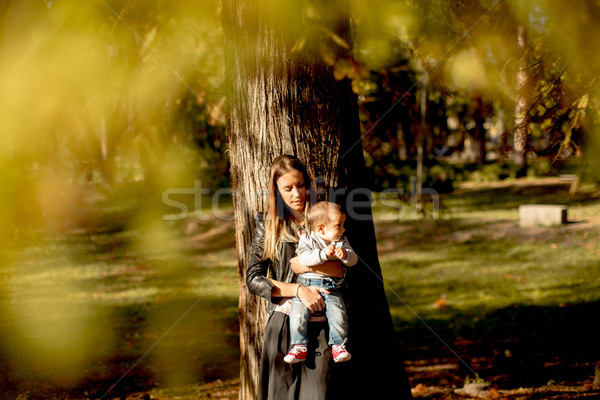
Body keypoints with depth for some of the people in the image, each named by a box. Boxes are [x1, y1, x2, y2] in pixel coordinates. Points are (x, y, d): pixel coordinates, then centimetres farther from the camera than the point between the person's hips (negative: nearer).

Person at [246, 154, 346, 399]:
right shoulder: (267, 224, 8)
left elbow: (345, 268, 2)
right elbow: (253, 279, 0)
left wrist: (307, 266, -13)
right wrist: (298, 290, -11)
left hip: (321, 325, 0)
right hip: (283, 322, 0)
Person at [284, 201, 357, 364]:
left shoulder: (342, 242, 12)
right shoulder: (307, 240, -1)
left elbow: (353, 259, 5)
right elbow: (304, 258, -18)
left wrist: (345, 254, -17)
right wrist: (323, 254, -29)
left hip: (331, 288, 2)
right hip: (306, 285, -2)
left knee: (338, 313, -21)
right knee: (297, 314, -20)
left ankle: (338, 345, -5)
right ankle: (300, 347, -6)